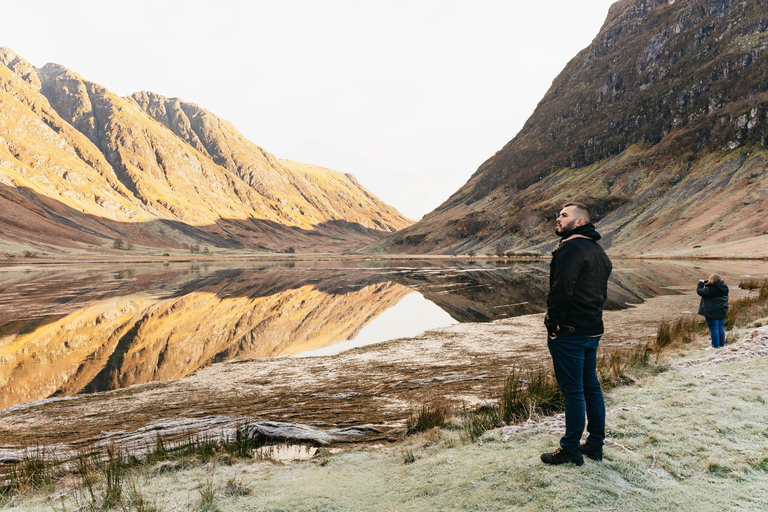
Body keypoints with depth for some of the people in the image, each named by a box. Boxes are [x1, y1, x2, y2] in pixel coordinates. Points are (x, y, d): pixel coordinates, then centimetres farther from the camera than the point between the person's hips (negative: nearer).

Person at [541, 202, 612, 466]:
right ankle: (595, 444, 25)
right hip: (593, 330, 10)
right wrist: (592, 317, 18)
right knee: (591, 386, 15)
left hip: (569, 333, -9)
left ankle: (571, 449, 9)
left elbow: (561, 292, -23)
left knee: (573, 390, -1)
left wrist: (553, 324, -15)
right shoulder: (598, 251, 14)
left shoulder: (571, 249, -17)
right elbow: (602, 292, 18)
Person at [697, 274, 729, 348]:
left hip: (712, 313, -8)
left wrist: (701, 283, 2)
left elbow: (700, 291, -13)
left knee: (714, 329, 1)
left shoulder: (710, 289, -21)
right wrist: (706, 283, 10)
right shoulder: (724, 288, 3)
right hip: (722, 311, 8)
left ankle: (715, 345, 6)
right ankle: (722, 344, 25)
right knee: (721, 328, 17)